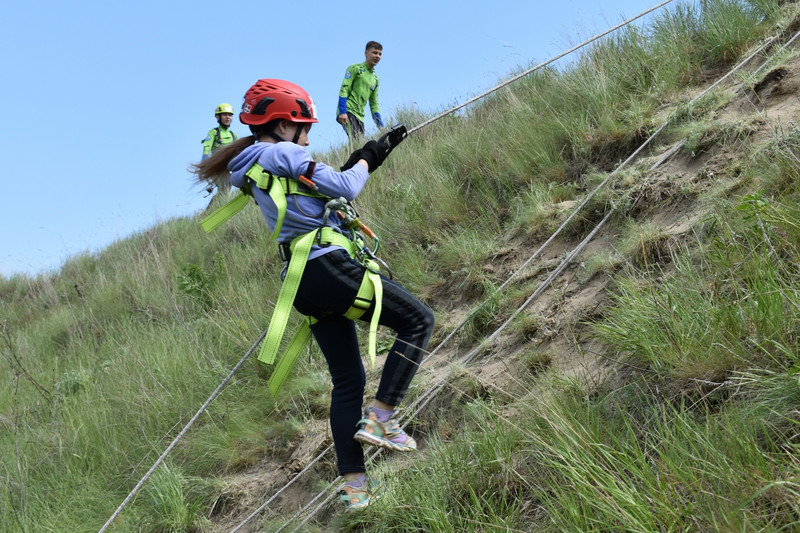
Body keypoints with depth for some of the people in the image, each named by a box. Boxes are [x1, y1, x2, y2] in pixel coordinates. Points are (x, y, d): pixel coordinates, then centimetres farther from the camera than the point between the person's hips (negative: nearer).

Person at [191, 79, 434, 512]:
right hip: (329, 266, -9)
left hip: (303, 284, 9)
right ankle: (379, 418, -7)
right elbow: (344, 189, -13)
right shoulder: (282, 154, -6)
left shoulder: (253, 168, 21)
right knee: (417, 320, 2)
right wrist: (365, 162, 6)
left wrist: (355, 164, 19)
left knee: (347, 381, 14)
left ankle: (353, 485, 11)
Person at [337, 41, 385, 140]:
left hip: (360, 116, 7)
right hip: (348, 111, -7)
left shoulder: (375, 79, 22)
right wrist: (342, 112, -19)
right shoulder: (355, 68, 3)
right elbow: (344, 90, -6)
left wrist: (381, 127, 16)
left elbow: (374, 105, 25)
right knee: (355, 141, -26)